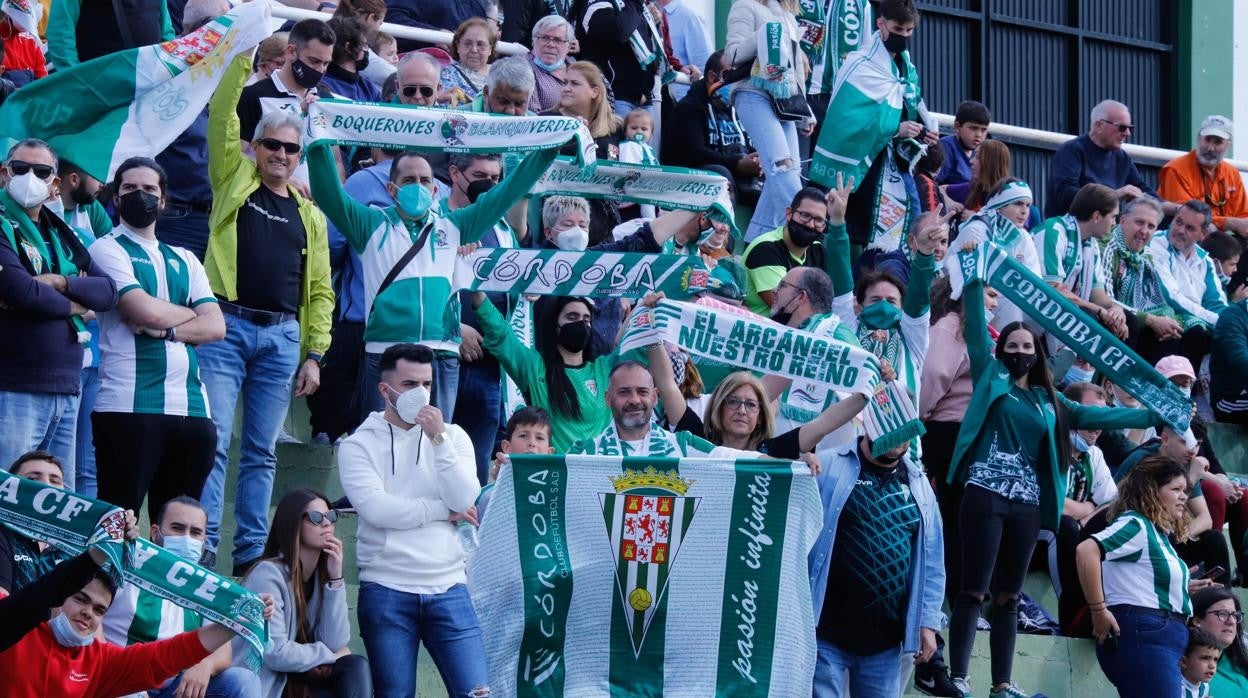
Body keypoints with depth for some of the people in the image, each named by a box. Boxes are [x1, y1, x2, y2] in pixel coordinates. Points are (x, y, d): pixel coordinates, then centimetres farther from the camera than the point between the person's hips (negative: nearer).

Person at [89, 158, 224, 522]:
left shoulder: (184, 260, 20)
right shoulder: (108, 250, 3)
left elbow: (215, 327, 7)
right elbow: (146, 312, -11)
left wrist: (166, 328, -9)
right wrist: (190, 313, 7)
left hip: (190, 407, 6)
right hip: (128, 406, -6)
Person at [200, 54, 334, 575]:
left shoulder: (309, 215, 16)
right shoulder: (235, 181, 9)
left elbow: (320, 290, 15)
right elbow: (222, 113, -2)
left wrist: (314, 354, 6)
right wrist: (247, 54, -8)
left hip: (282, 337, 3)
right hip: (227, 327, -3)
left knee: (262, 451, 6)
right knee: (213, 440, -10)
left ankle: (251, 552, 10)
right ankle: (203, 548, -10)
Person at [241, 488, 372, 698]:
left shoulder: (322, 575, 7)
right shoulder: (268, 574, -15)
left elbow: (335, 643, -4)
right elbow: (276, 654, -21)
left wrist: (335, 579, -10)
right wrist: (331, 656, -7)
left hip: (303, 679, 7)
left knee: (356, 668, -17)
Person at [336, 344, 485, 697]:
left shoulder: (453, 436, 10)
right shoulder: (359, 444, 2)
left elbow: (464, 501, -4)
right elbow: (376, 509, -13)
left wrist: (438, 439, -10)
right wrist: (444, 511, -6)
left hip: (448, 588, 2)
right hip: (386, 591, -2)